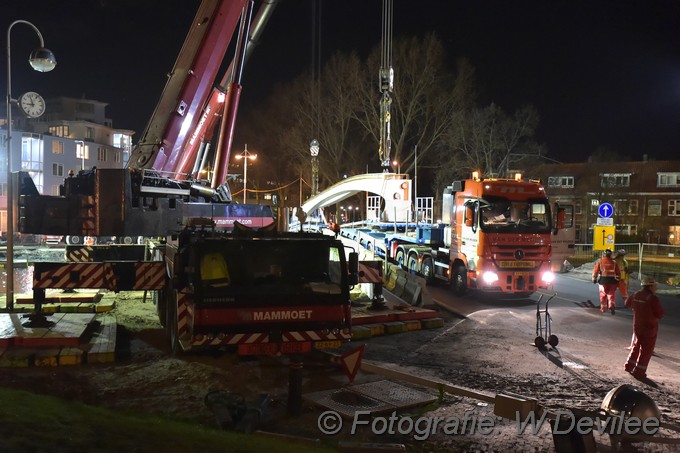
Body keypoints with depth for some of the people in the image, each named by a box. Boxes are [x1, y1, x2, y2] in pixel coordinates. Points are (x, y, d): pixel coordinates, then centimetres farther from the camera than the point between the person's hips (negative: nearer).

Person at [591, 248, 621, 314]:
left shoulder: (600, 261, -4)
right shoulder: (614, 262, 0)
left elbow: (595, 270, -2)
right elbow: (618, 273, 5)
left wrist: (594, 279, 9)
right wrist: (617, 280, 17)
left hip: (603, 280, 0)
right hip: (612, 280, 1)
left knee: (603, 294, 14)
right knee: (612, 294, 8)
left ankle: (603, 308, 23)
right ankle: (612, 306, -12)